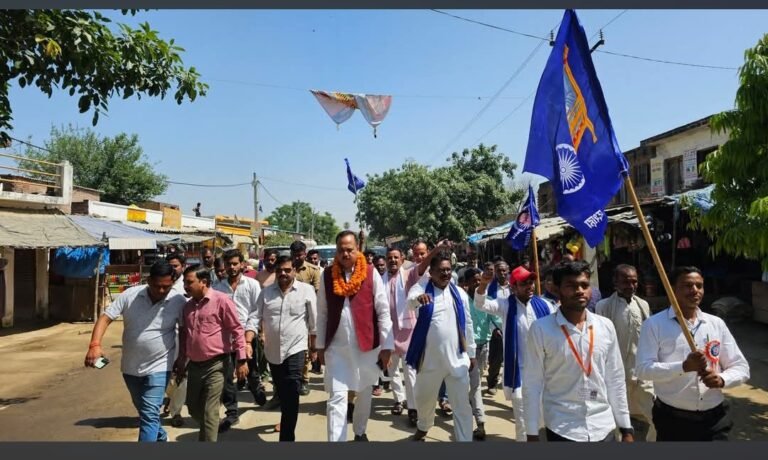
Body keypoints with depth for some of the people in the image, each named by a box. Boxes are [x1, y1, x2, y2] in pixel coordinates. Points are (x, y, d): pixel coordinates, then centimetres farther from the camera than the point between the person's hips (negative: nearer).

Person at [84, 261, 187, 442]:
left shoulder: (178, 301, -15)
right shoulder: (130, 295, -12)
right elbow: (105, 318, -10)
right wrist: (95, 345, -26)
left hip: (158, 368, -4)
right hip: (130, 366, 4)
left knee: (149, 414, -10)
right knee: (144, 411, 23)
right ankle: (160, 437, 47)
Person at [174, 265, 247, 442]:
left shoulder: (221, 300, -11)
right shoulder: (188, 305, 9)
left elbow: (237, 330, -11)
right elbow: (184, 333, 19)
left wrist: (241, 360, -13)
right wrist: (181, 361, 19)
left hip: (216, 365, -7)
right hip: (194, 365, 7)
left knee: (209, 412, -3)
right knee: (193, 408, 18)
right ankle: (207, 432, 44)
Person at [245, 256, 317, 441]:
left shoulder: (306, 290, -7)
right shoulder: (266, 292, 3)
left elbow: (315, 322, -2)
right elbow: (255, 318, 0)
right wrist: (247, 342, -13)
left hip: (295, 349, -4)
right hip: (272, 351, 4)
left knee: (291, 396, -9)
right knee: (281, 394, 21)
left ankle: (287, 437, -2)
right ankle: (287, 421, 45)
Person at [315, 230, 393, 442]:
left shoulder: (371, 273, -5)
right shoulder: (327, 275, 1)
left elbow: (383, 311, -5)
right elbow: (322, 313, 6)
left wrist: (386, 345, -8)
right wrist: (320, 345, 6)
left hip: (367, 344, 0)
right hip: (336, 346, 0)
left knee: (365, 393, 17)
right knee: (337, 397, -4)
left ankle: (360, 432, 39)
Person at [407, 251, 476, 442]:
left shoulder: (459, 294, 3)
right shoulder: (422, 288, -7)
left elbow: (467, 324, 10)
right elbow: (410, 301, -30)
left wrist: (471, 353, 12)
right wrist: (419, 298, -54)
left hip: (457, 358, 1)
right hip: (429, 358, -1)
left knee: (462, 405, 2)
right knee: (424, 399, 18)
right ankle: (423, 427, 47)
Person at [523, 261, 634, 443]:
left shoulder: (606, 326, 0)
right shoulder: (541, 329, -11)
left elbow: (616, 380, 7)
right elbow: (532, 384, -7)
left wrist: (626, 428, 8)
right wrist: (532, 434, -6)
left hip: (604, 428, 3)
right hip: (562, 430, -3)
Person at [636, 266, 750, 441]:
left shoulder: (717, 324, 7)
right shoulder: (654, 324, -6)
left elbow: (741, 367, 9)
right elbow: (643, 369, -13)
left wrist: (722, 379, -12)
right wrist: (684, 366, -25)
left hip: (714, 418, 3)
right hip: (672, 418, -3)